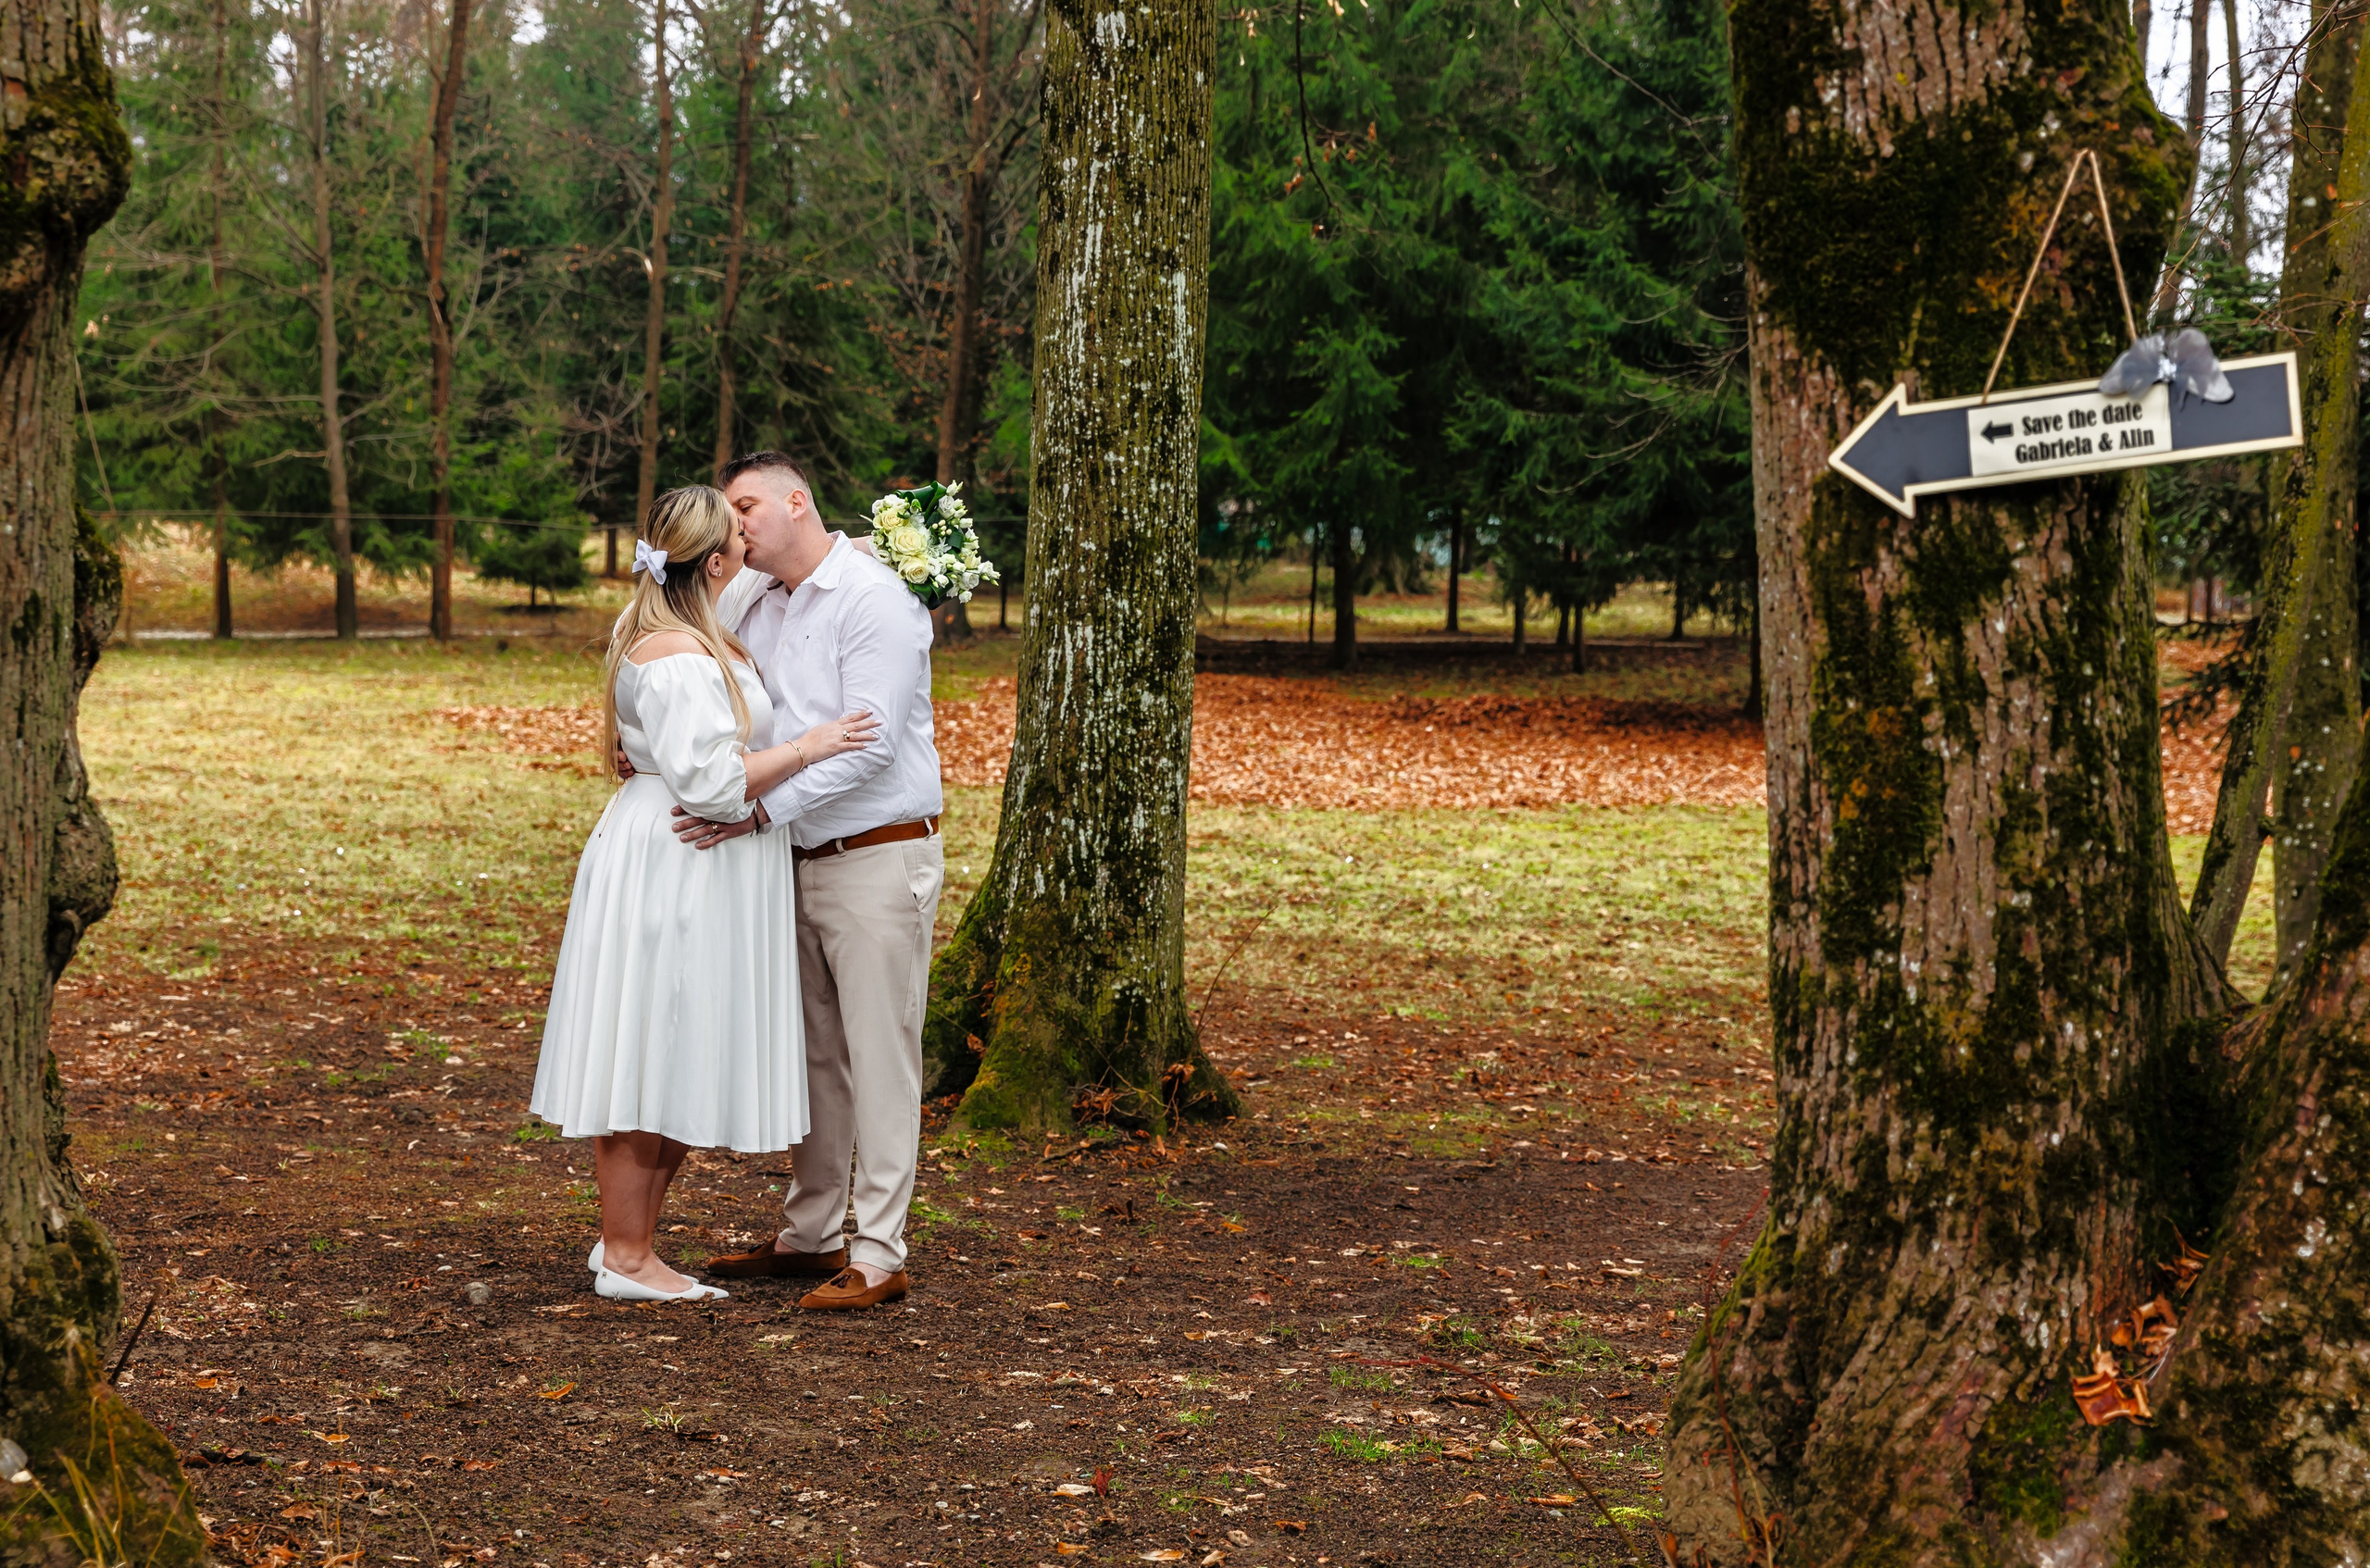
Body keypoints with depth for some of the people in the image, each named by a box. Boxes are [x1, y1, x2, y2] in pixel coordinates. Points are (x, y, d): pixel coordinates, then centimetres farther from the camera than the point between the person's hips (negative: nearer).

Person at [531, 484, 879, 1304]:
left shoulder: (704, 636, 12)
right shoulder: (676, 658, -20)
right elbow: (710, 780, -24)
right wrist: (808, 748, -18)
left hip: (700, 873, 10)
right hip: (668, 868, -10)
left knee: (684, 1065, 14)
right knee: (649, 1061, -2)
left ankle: (631, 1241, 21)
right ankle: (624, 1258, 7)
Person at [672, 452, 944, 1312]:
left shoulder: (874, 599, -14)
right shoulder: (749, 603, 10)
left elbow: (868, 745, -22)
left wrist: (759, 809, -25)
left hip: (879, 860, -8)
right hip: (803, 862, 8)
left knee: (879, 1061, -4)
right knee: (812, 1056, 14)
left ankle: (878, 1257, 1)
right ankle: (809, 1234, 24)